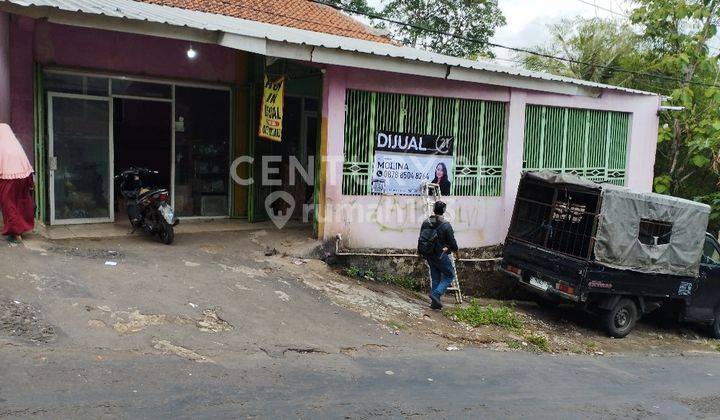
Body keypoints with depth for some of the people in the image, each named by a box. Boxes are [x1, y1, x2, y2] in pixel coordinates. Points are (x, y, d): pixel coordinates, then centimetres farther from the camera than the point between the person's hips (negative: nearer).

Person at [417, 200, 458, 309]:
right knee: (450, 275, 8)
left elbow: (421, 239, 10)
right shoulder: (445, 225, -14)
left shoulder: (425, 223, 3)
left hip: (428, 255, 6)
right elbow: (452, 240, -7)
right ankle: (436, 294, -8)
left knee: (435, 278, 15)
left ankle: (435, 302, 16)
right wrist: (455, 249, 13)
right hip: (440, 254, -6)